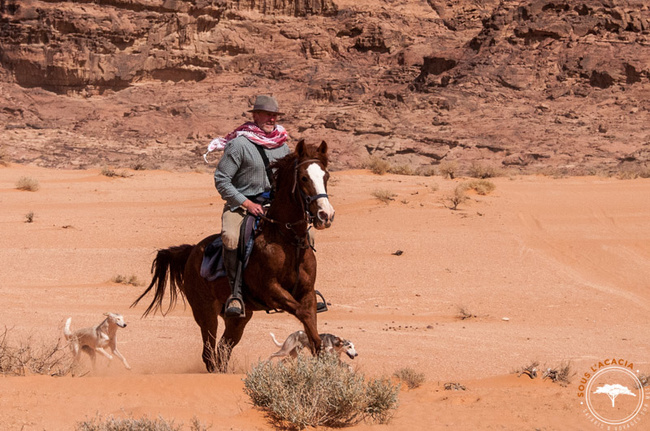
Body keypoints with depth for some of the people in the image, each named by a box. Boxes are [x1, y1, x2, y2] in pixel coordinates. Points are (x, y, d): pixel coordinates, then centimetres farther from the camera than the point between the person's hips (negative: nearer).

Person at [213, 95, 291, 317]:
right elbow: (221, 180, -11)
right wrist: (247, 204, -17)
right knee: (231, 237, -34)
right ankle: (236, 291, -22)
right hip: (240, 205, -5)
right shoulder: (239, 143, -9)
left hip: (273, 206, 5)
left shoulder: (282, 145, 10)